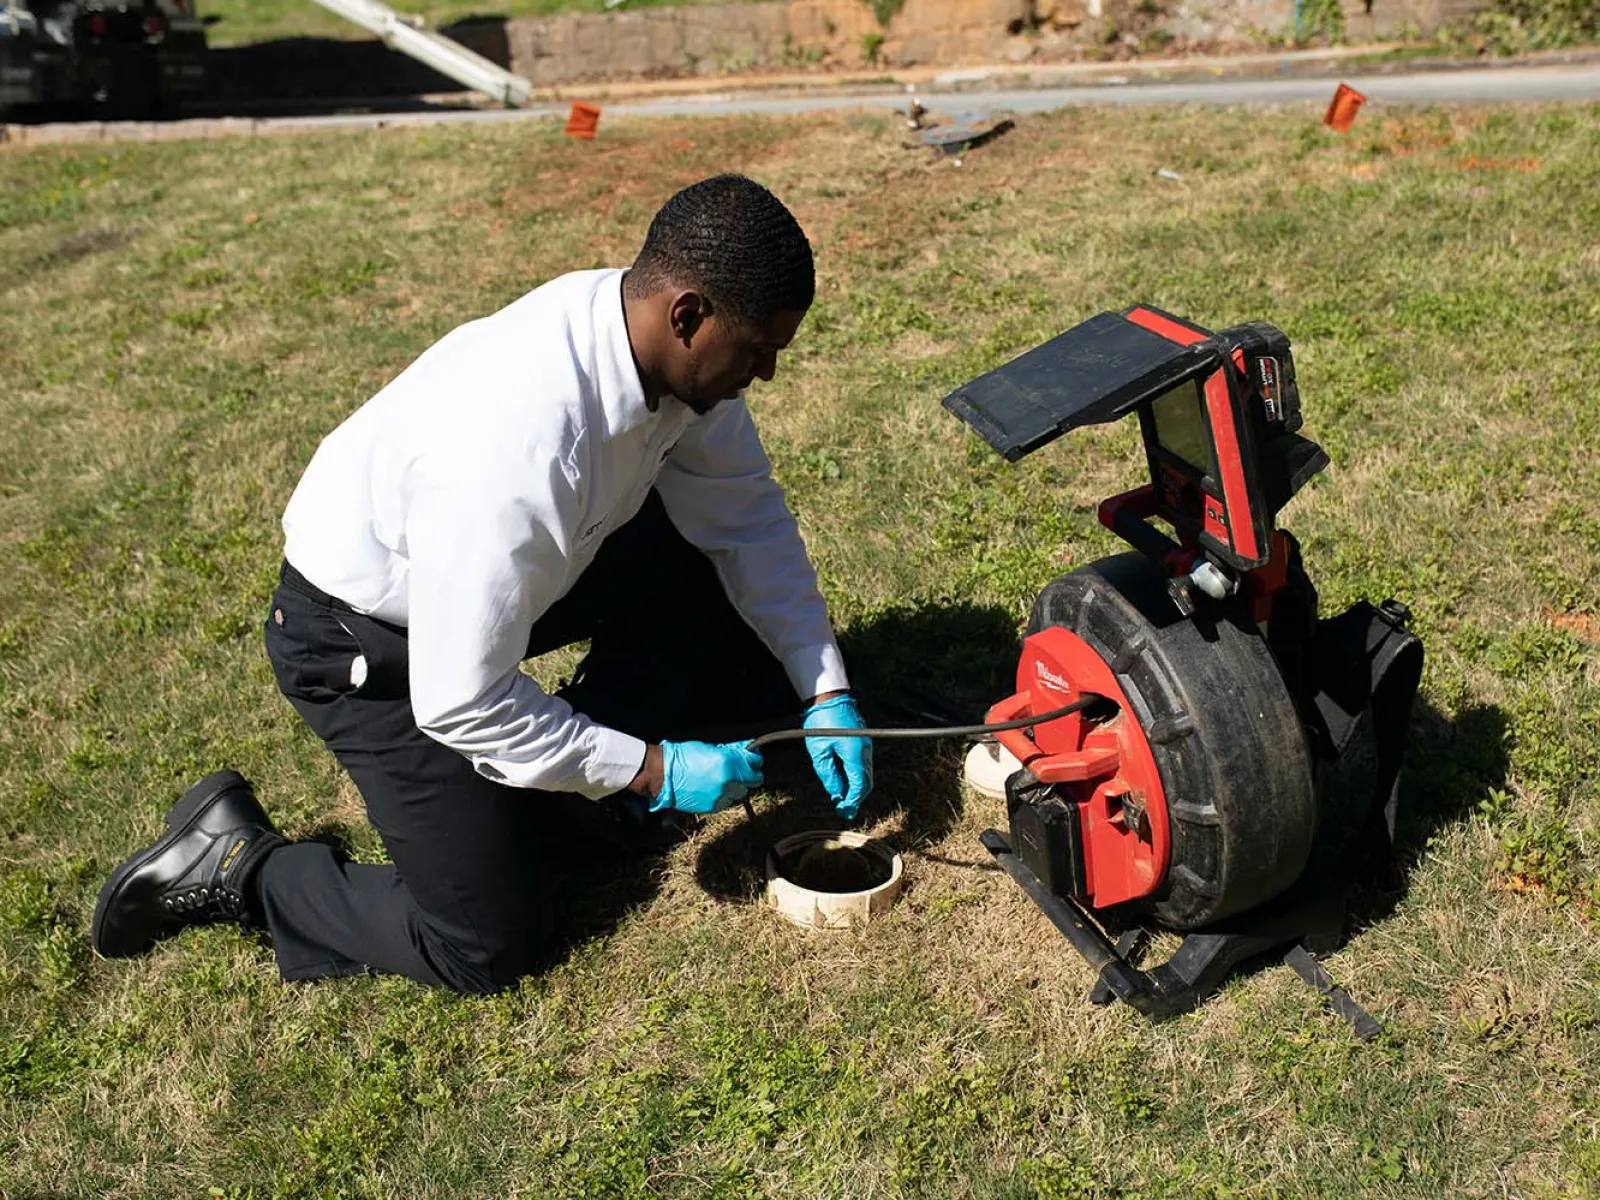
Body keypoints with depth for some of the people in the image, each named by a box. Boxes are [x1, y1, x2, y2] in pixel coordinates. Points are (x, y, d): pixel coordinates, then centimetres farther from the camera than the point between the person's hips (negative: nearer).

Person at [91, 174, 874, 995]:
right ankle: (235, 861, 12)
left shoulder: (670, 343, -17)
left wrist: (824, 691, -7)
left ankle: (576, 781, 10)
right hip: (369, 642, -7)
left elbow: (749, 517, -3)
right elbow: (461, 705, -32)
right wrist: (653, 772, -23)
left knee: (717, 561, -4)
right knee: (488, 945, -6)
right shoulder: (518, 456, -40)